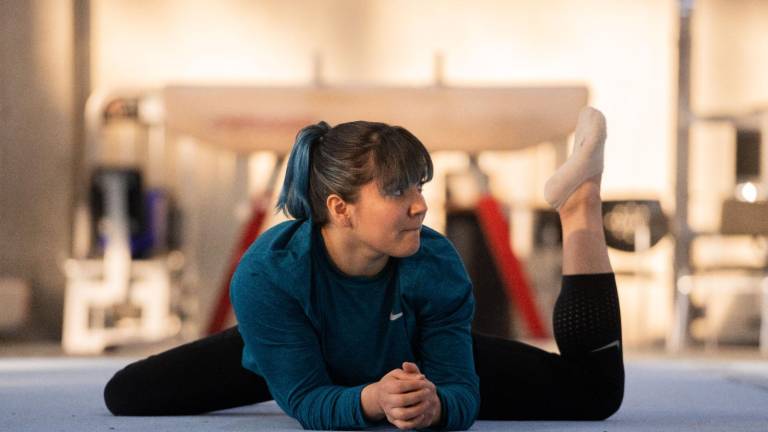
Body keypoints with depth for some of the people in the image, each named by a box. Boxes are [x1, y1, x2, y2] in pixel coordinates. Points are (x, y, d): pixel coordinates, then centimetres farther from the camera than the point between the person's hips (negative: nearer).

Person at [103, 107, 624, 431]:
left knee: (594, 390, -10)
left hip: (409, 360, 0)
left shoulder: (435, 263, -37)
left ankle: (580, 205, 11)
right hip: (299, 357, 1)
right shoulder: (266, 272, -41)